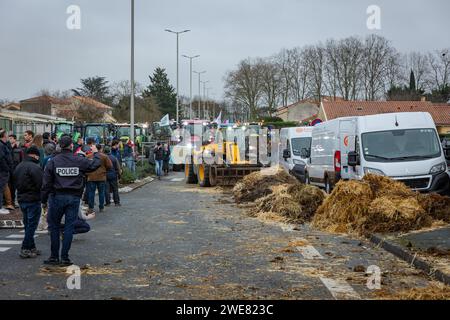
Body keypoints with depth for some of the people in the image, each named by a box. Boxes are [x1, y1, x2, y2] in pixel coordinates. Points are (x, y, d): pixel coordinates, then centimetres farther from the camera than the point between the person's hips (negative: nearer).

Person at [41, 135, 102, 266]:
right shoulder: (79, 161, -4)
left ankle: (55, 257, 11)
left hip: (57, 197, -1)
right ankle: (65, 257, 6)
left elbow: (46, 183, -4)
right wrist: (96, 153, 28)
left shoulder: (53, 161, -4)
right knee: (69, 226, 6)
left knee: (54, 226, 11)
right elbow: (96, 164, 8)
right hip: (74, 197, 1)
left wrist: (44, 200, 4)